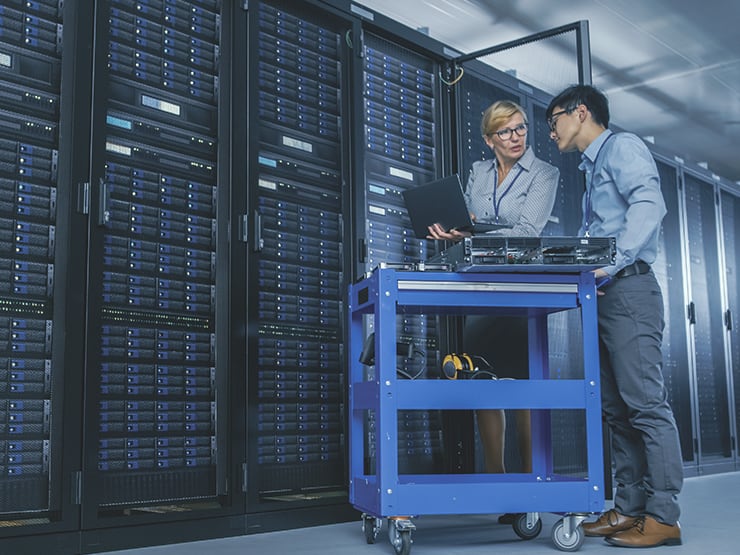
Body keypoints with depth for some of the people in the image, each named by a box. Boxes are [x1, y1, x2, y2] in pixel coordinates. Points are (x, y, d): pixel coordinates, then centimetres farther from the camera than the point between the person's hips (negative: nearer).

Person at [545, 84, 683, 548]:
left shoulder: (622, 147, 0)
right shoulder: (593, 169, 28)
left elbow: (649, 204, -18)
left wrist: (613, 263, -25)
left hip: (627, 288, -10)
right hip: (601, 297, 10)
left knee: (645, 402, -11)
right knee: (617, 408, 7)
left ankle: (663, 516, -8)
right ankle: (629, 509, 11)